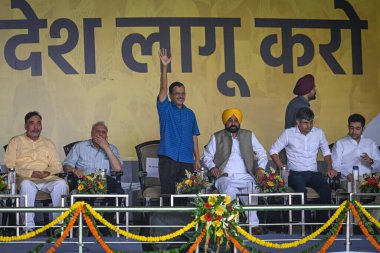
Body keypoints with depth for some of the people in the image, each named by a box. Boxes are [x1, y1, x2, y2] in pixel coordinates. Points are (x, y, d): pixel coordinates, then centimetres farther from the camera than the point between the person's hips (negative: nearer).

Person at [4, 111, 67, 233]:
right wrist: (31, 173, -12)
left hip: (47, 178, 3)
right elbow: (9, 166, 1)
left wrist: (47, 172, -9)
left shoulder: (48, 143, 22)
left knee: (61, 183, -30)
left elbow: (57, 166, 15)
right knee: (26, 185, -38)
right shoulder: (16, 141, 13)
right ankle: (28, 226, -38)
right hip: (25, 178, -2)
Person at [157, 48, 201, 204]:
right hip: (168, 158, -3)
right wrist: (164, 66, -19)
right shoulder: (165, 108, 5)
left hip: (187, 160, 3)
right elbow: (163, 88, -8)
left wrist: (197, 159, 8)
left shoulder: (190, 114, 14)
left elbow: (194, 137, 14)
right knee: (168, 193, -4)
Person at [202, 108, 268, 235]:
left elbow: (262, 153, 18)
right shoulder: (217, 137, 16)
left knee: (252, 188, -34)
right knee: (229, 190, -37)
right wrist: (212, 167, -10)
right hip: (225, 177, -1)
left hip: (245, 177, 1)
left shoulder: (249, 135, 20)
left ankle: (254, 224, -33)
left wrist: (261, 168, -2)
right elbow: (206, 156, 11)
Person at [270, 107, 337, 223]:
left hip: (313, 173, 3)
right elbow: (273, 151, 6)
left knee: (326, 188, -29)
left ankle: (323, 220, -17)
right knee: (301, 189, -36)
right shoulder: (288, 133, 2)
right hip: (295, 173, -3)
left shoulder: (318, 133, 11)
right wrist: (281, 167, -9)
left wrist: (330, 168, 7)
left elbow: (326, 152, 23)